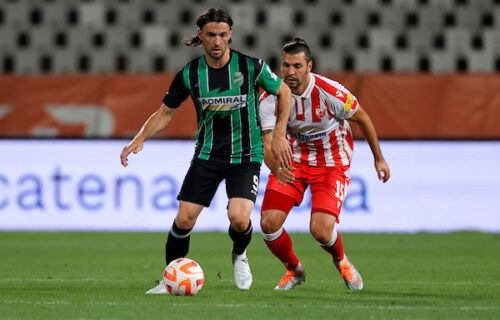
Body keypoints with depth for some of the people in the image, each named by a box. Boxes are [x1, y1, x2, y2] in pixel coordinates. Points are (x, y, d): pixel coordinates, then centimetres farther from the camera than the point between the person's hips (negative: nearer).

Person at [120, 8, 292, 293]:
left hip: (246, 156, -2)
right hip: (207, 154, 2)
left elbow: (284, 93, 4)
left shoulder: (251, 66, -11)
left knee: (239, 219, -21)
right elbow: (166, 112, 6)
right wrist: (141, 139, -9)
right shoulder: (189, 74, -6)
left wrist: (279, 136, -1)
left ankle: (240, 256, 14)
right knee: (184, 218, -8)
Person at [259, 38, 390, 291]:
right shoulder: (270, 99, -17)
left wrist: (379, 159, 5)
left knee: (321, 230, -20)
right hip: (292, 161, 3)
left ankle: (340, 261, 18)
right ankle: (294, 270, 17)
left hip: (331, 163, -3)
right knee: (269, 223, -13)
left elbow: (362, 119, -5)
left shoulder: (331, 93, -23)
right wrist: (276, 167, -45)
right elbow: (268, 145, -21)